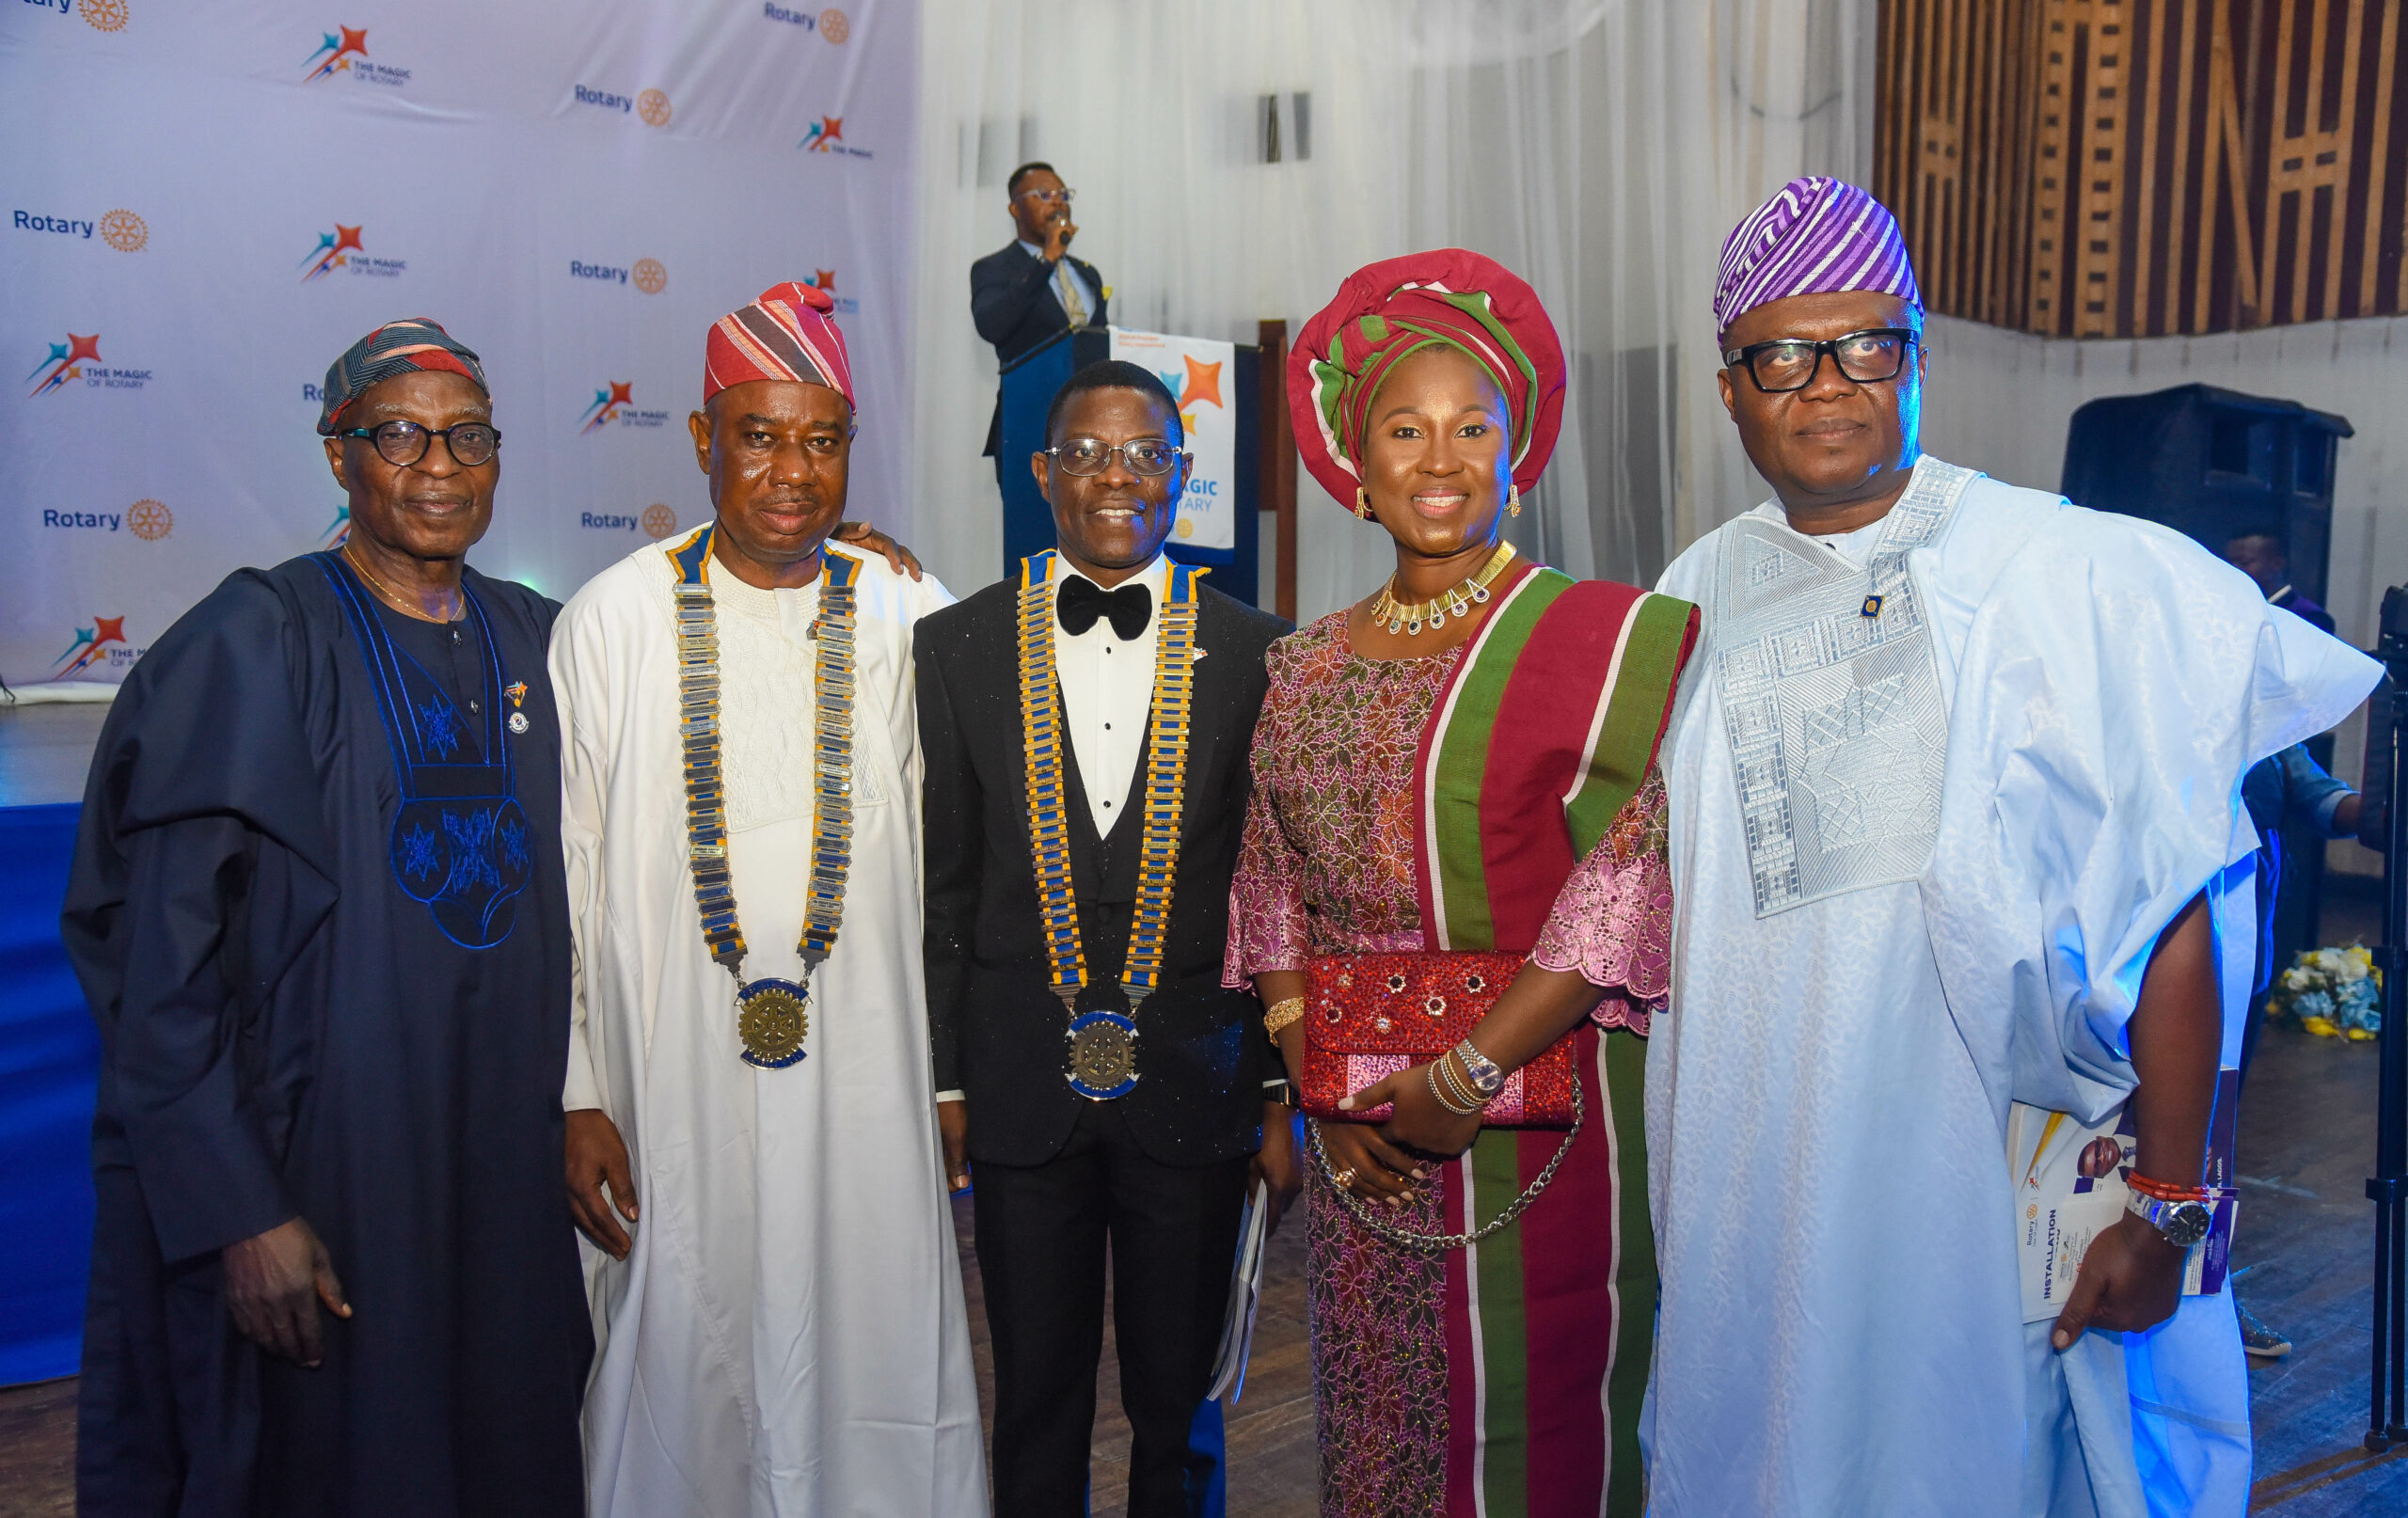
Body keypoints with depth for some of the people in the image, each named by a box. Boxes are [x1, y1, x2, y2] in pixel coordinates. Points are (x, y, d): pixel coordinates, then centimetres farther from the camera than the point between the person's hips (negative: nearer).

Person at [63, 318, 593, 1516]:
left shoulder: (539, 641, 6)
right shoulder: (256, 644, -9)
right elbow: (164, 960, -13)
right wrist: (241, 1212, -17)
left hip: (505, 1157, 5)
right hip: (316, 1168, -4)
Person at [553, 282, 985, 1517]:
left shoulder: (911, 623, 2)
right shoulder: (611, 621, 0)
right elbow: (569, 872, 2)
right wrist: (576, 1098, -1)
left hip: (869, 1085, 1)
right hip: (672, 1086, 0)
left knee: (874, 1365, 8)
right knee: (687, 1382, 9)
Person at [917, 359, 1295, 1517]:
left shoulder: (1255, 651, 0)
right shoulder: (958, 646, 2)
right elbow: (942, 886, 4)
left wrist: (1284, 1094, 0)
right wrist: (942, 1081, 2)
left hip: (1197, 1090, 0)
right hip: (1022, 1088, 1)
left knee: (1178, 1408, 13)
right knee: (1036, 1402, 14)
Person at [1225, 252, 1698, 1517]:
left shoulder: (1607, 638, -7)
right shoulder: (1307, 666, 8)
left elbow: (1628, 889, -14)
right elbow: (1278, 902, 9)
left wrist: (1469, 1075, -16)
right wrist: (1324, 1097, -2)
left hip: (1541, 1123, -4)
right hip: (1360, 1150, 4)